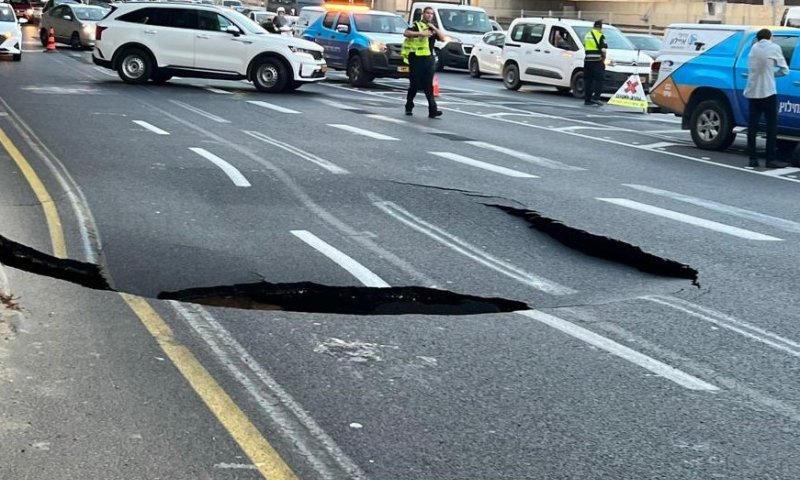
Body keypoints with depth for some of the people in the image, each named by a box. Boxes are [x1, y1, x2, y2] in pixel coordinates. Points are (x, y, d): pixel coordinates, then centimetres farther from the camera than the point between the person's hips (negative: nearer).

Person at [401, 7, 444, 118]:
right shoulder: (416, 25, -1)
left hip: (428, 59, 5)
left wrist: (434, 28, -6)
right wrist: (420, 33, -27)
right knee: (414, 85, 2)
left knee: (428, 85, -1)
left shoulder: (433, 28, 17)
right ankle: (409, 107, 18)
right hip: (416, 58, -4)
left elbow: (442, 38, 6)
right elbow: (406, 33, -18)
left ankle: (432, 110, -8)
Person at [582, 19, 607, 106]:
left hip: (587, 60, 6)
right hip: (597, 60, -6)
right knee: (598, 80, -2)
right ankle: (596, 97, -11)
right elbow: (603, 50, -10)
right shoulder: (600, 36, -6)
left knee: (587, 80, 8)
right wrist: (603, 60, -1)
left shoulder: (587, 35, 15)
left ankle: (587, 99, 8)